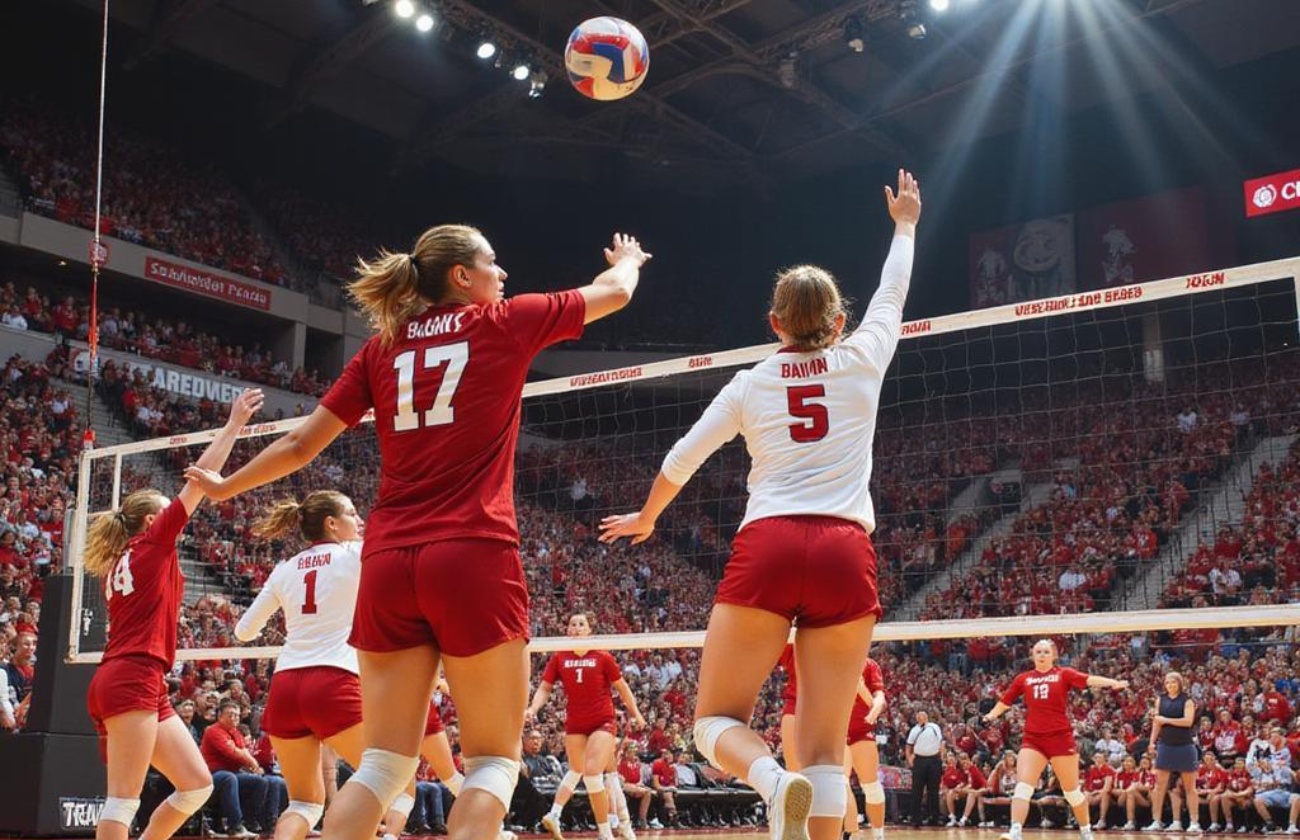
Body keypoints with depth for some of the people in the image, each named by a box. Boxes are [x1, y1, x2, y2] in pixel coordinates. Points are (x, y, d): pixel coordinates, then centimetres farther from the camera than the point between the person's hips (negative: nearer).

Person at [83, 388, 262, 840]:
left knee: (197, 784, 8)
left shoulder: (121, 563, 21)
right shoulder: (151, 543, 0)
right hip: (132, 680, -9)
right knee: (125, 798, -11)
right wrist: (234, 424, 2)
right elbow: (201, 478, -2)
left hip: (120, 681, 9)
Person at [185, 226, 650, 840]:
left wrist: (225, 487, 34)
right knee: (493, 761, 4)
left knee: (384, 763, 10)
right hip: (473, 558, -4)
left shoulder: (382, 347, 15)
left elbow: (300, 446, 17)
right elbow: (615, 291, 21)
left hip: (387, 564, 5)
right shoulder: (504, 323, 7)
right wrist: (629, 259, 44)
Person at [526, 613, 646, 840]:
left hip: (603, 722, -3)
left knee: (592, 773, -15)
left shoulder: (602, 657, -6)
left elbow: (622, 687, 5)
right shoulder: (559, 658, -1)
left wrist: (636, 713, 8)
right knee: (576, 772, 17)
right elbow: (545, 688, 1)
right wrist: (532, 708, -16)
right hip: (574, 723, 3)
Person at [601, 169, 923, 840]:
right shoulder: (862, 362, 12)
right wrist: (904, 223, 50)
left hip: (767, 548, -1)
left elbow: (680, 462, 22)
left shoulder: (750, 384, 13)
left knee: (716, 721, 6)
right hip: (846, 555, 1)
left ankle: (777, 784, -27)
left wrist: (645, 518, 41)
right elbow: (893, 294, 32)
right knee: (824, 747, 4)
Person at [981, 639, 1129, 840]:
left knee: (1071, 791, 10)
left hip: (1060, 738, -2)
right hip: (1032, 739, 2)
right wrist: (991, 715, 4)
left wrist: (1113, 682, -29)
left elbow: (1089, 680, -14)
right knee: (1022, 787, -12)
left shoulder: (1064, 674, 2)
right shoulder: (1023, 679, 9)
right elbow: (1005, 701, 17)